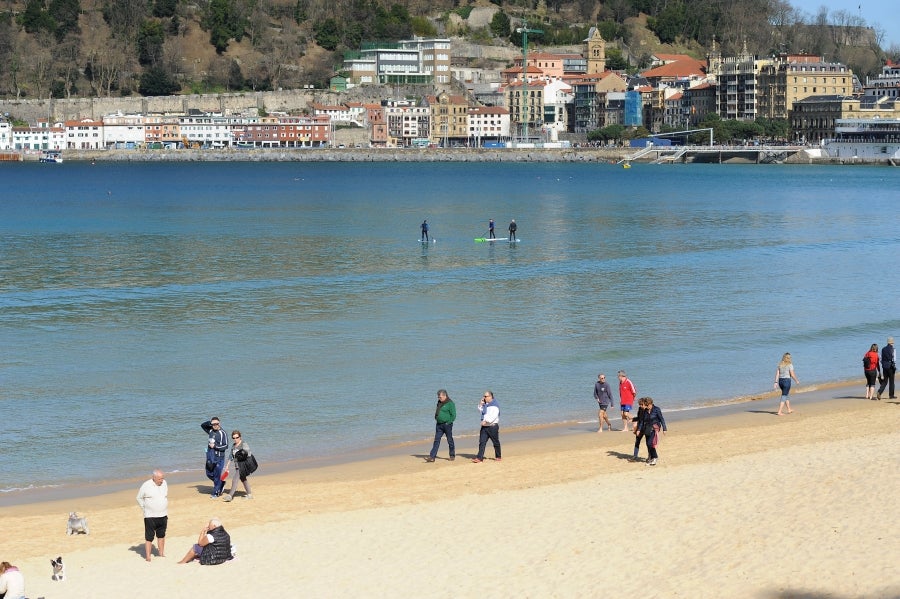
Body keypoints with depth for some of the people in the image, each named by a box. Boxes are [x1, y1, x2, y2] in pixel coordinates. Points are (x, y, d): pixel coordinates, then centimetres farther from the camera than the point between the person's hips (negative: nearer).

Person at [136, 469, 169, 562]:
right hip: (150, 516, -5)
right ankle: (147, 556, 0)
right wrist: (144, 509, -3)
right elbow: (139, 498, 0)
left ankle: (161, 553, 26)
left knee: (161, 535, 15)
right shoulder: (146, 485, -12)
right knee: (149, 537, -3)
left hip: (163, 516, 5)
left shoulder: (164, 483, 3)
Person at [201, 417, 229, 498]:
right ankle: (221, 483, 34)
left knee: (217, 475, -1)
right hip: (210, 457, 6)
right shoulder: (210, 431, 8)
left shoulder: (223, 433, -9)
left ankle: (215, 493, 9)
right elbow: (202, 425, 21)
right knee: (209, 474, 13)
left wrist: (215, 446, -17)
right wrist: (209, 422, 2)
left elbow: (226, 446, -11)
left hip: (219, 458, -6)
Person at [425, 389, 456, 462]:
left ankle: (452, 455, 19)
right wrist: (437, 420, 12)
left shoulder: (450, 403, -10)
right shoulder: (439, 402, 12)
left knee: (450, 440, 5)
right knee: (436, 440, 1)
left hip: (447, 425, -7)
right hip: (439, 425, 7)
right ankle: (432, 457, -3)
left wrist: (448, 422, -14)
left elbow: (453, 415, -12)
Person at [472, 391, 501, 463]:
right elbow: (480, 410, 29)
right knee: (482, 442, -4)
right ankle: (479, 458, -9)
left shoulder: (494, 405, -11)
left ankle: (498, 457, 21)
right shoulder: (485, 405, 14)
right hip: (484, 427, 7)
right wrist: (481, 403, 13)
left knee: (496, 443, 6)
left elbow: (494, 416, -20)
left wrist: (486, 421, -23)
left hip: (492, 426, -7)